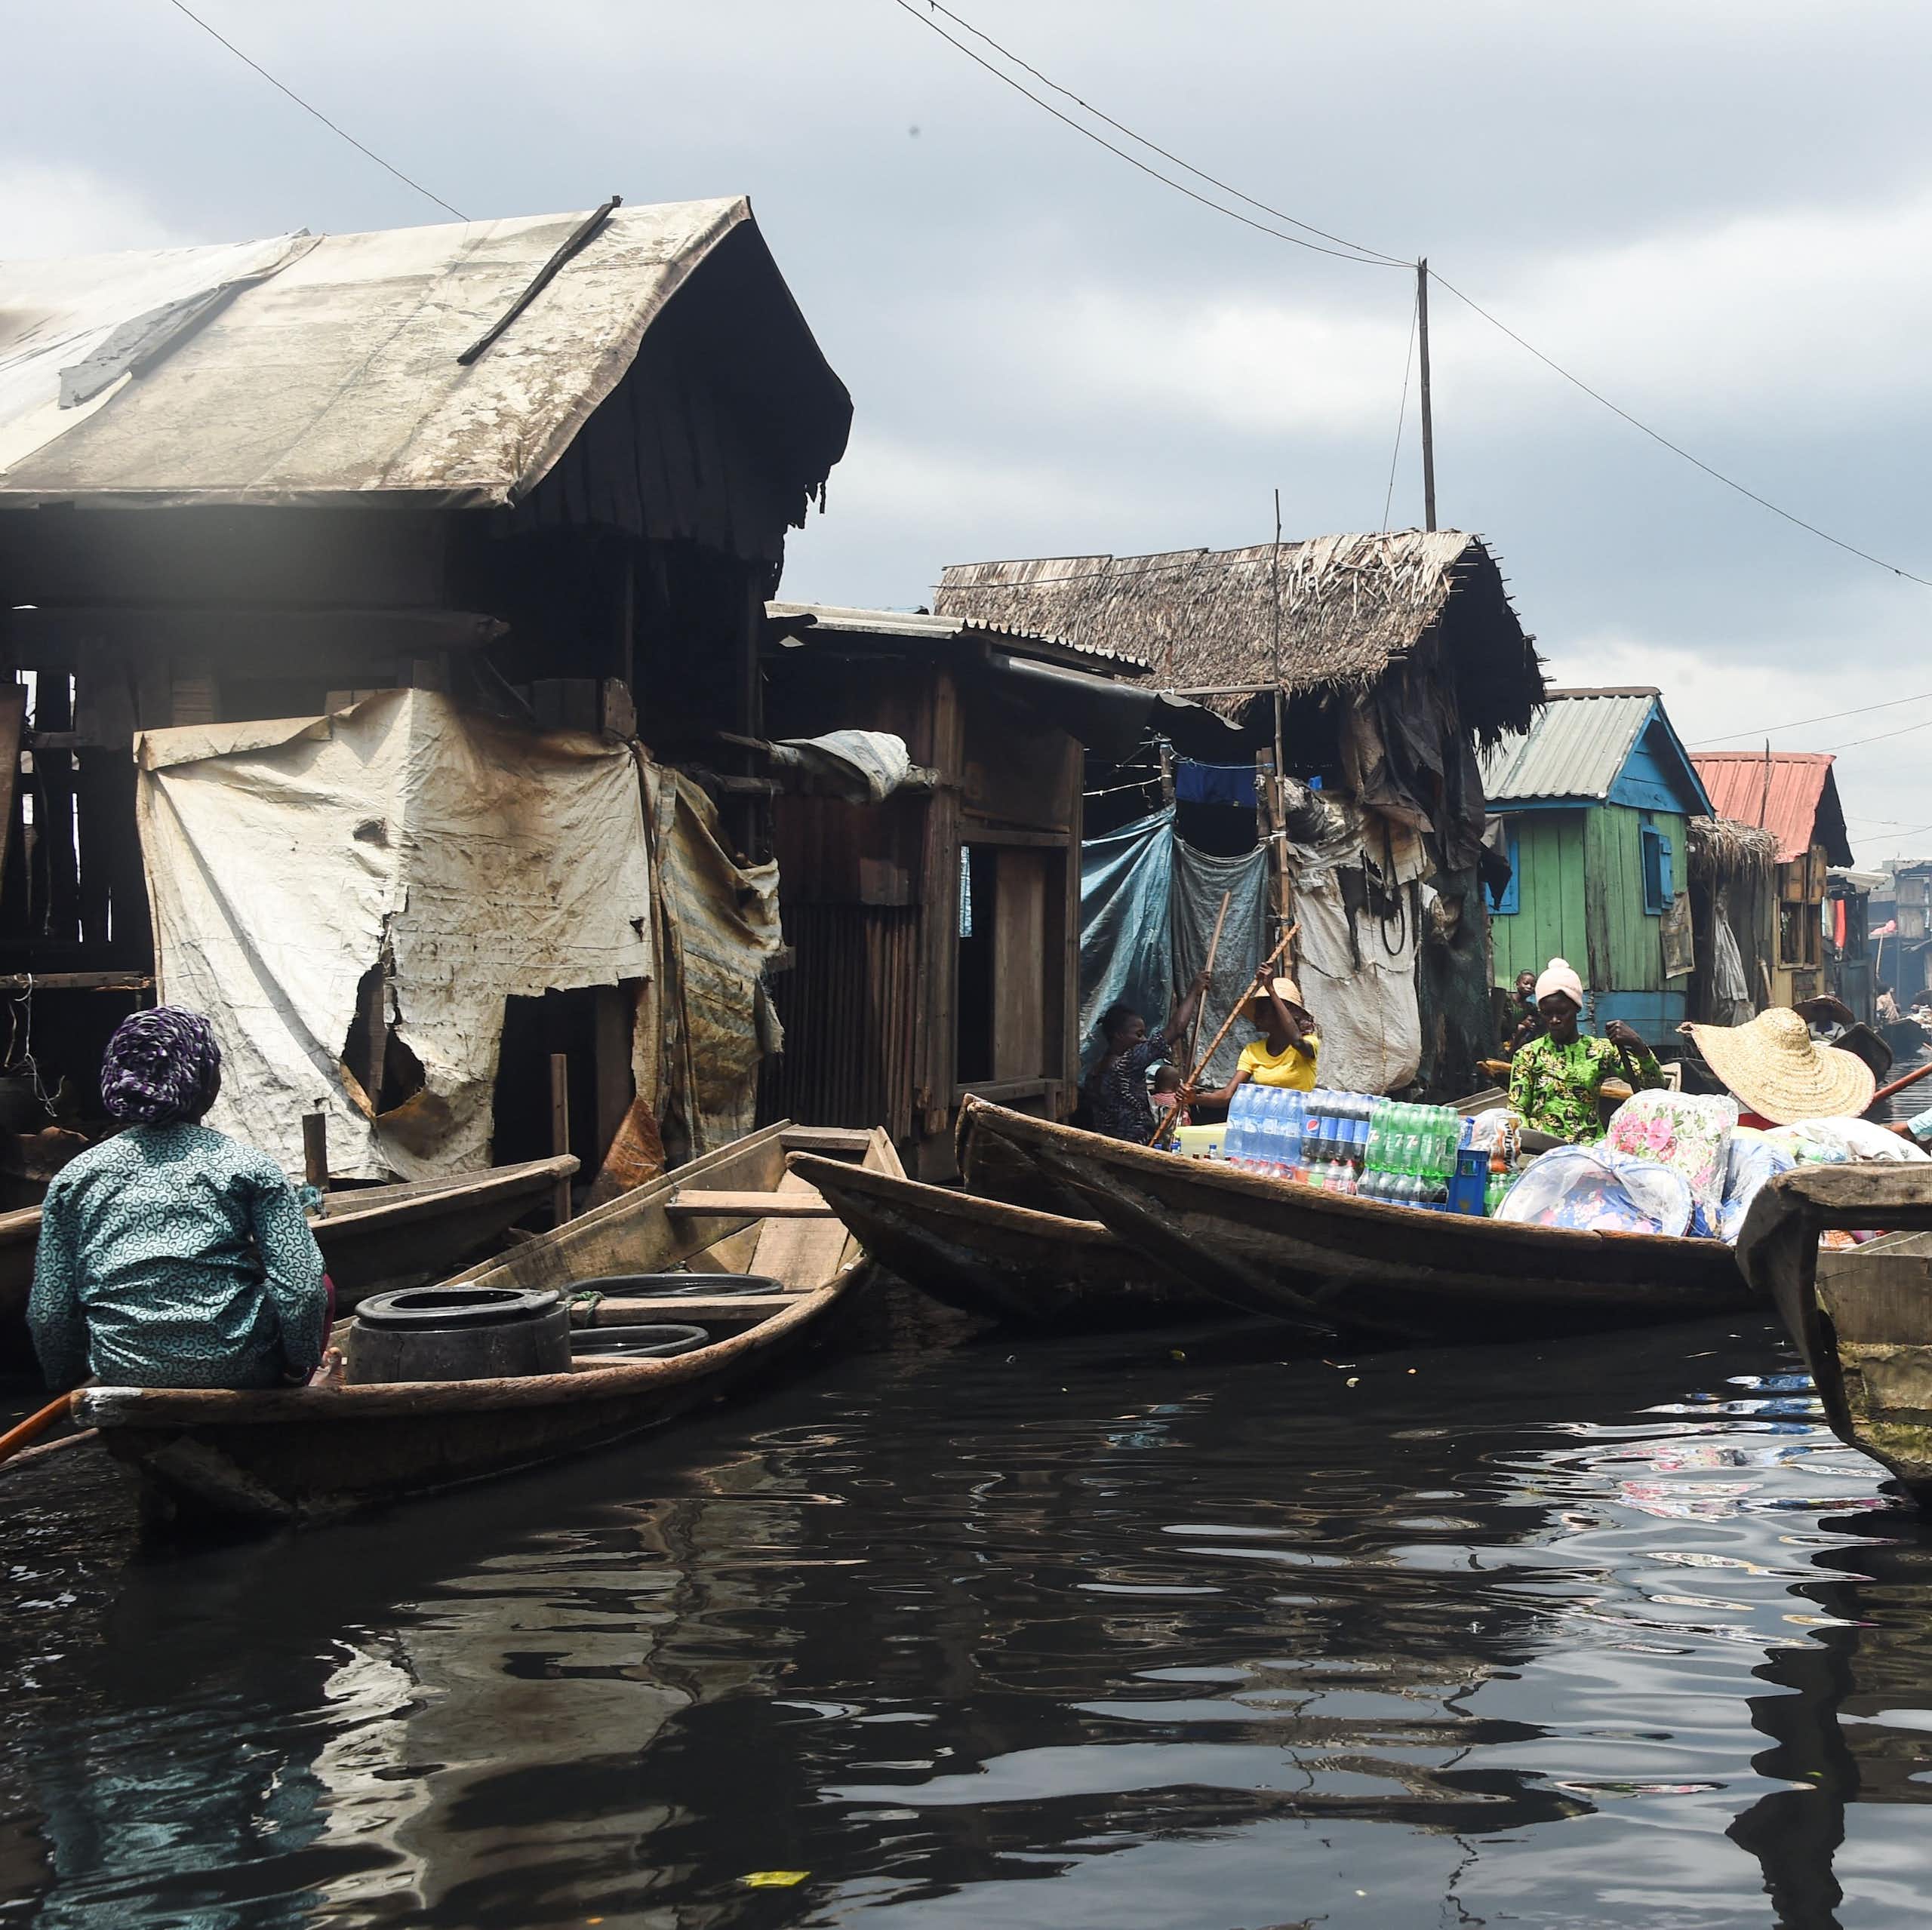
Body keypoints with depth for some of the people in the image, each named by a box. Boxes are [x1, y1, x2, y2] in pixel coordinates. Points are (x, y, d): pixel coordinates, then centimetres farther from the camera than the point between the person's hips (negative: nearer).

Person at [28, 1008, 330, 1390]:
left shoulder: (74, 1178, 1)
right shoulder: (248, 1168, -7)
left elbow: (49, 1311, 1)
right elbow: (301, 1288, -11)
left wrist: (64, 1381, 18)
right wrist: (303, 1363, 5)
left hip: (121, 1375, 3)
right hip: (236, 1371, -3)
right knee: (323, 1286, 26)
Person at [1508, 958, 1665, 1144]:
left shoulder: (1600, 1050, 9)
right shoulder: (1528, 1054, 8)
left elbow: (1654, 1085, 2)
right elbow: (1517, 1111, 5)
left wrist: (1638, 1045, -16)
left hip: (1590, 1148, 1)